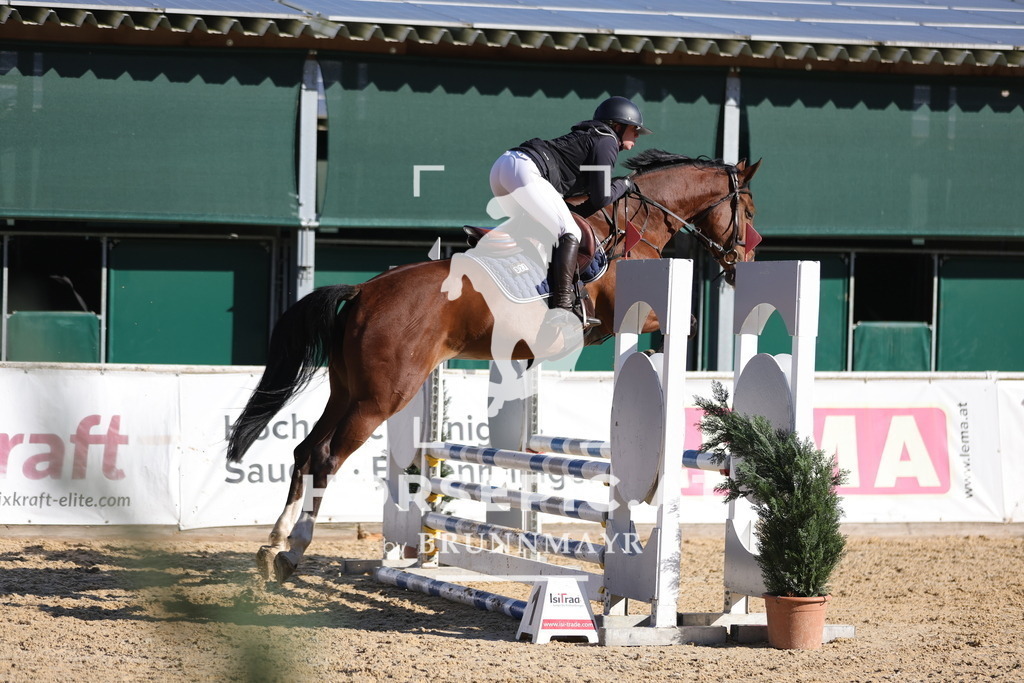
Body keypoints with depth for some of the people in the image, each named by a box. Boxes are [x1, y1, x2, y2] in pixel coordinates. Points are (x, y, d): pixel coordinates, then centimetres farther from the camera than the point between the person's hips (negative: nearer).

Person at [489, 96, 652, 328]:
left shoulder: (587, 137, 32)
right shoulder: (607, 142, 4)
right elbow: (601, 198, -2)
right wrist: (623, 185, 15)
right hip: (524, 169, -10)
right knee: (569, 234, -11)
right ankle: (562, 305, -22)